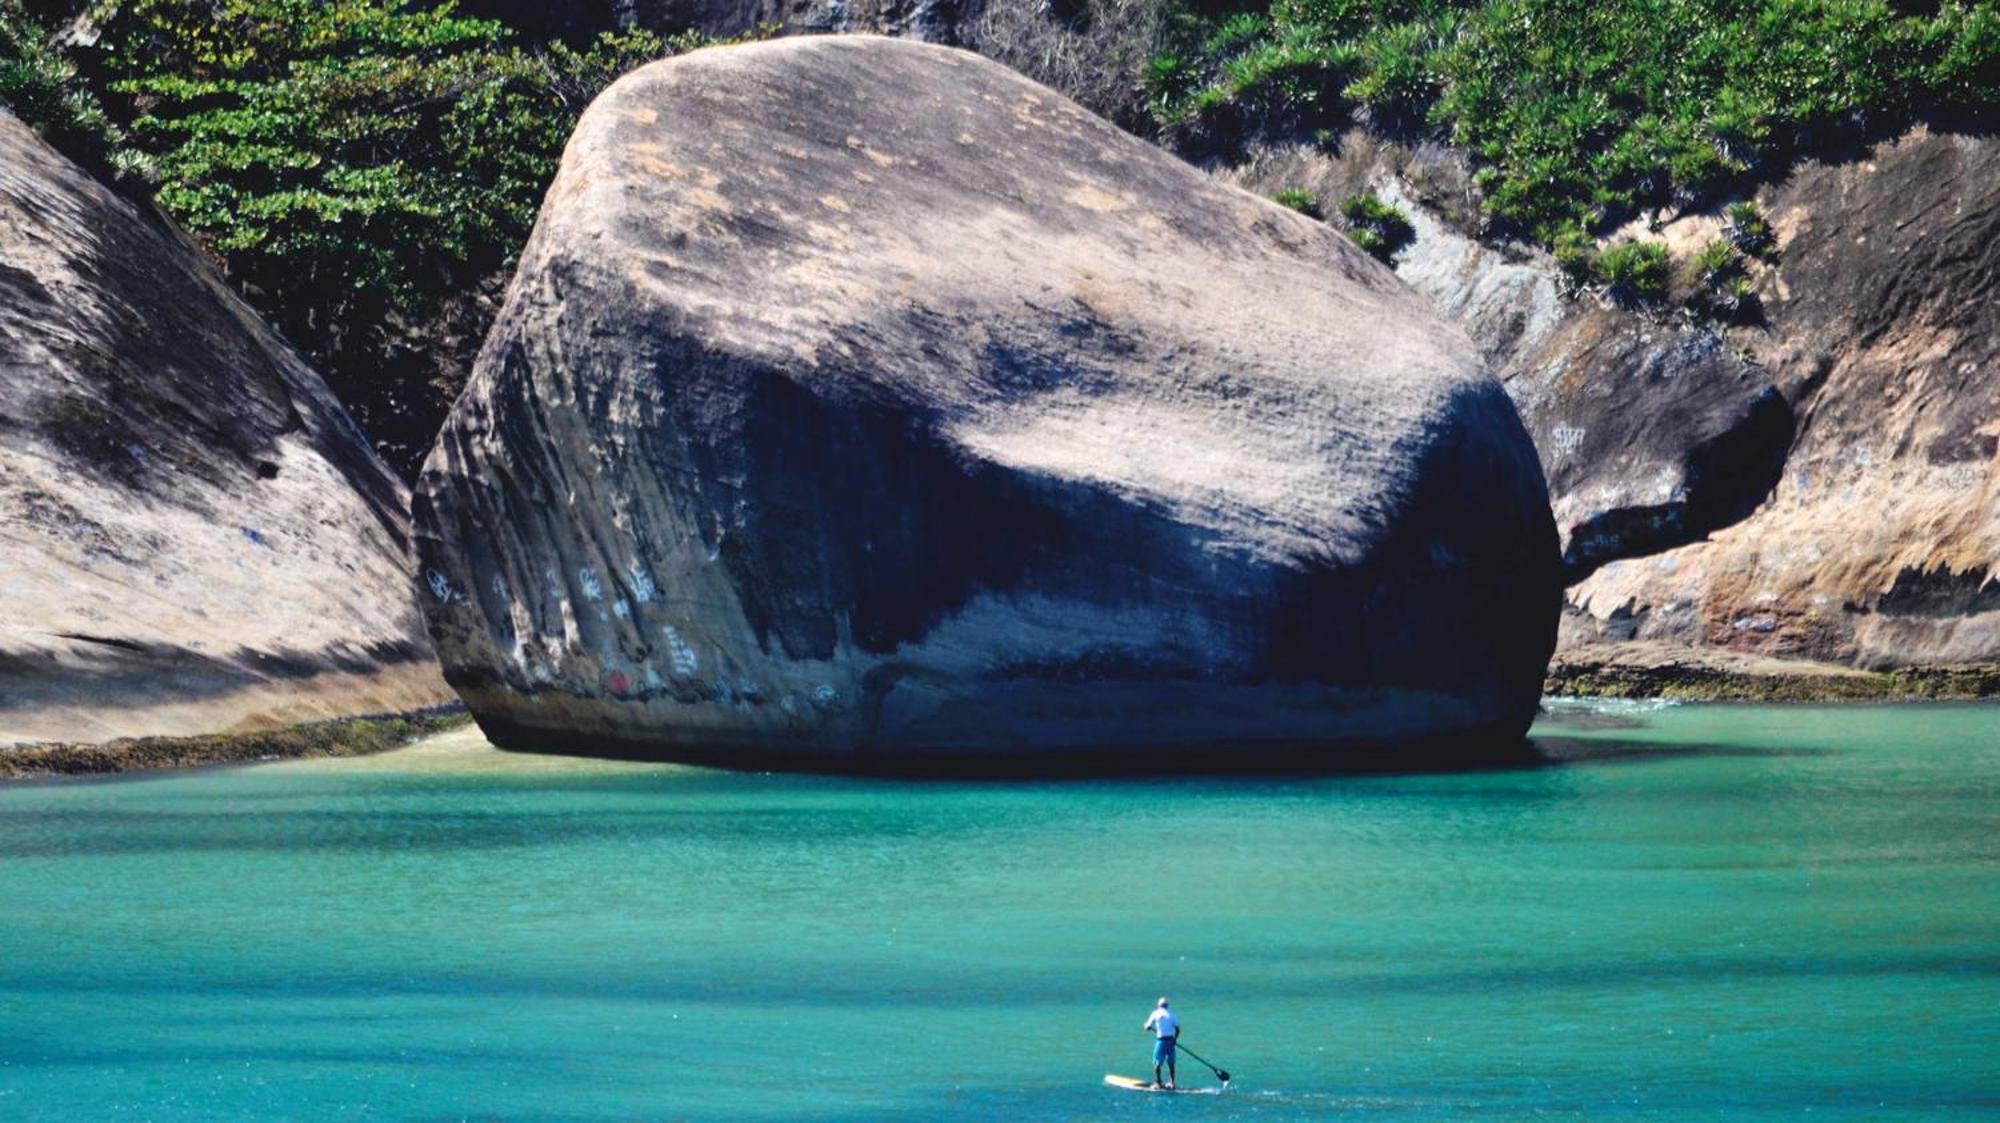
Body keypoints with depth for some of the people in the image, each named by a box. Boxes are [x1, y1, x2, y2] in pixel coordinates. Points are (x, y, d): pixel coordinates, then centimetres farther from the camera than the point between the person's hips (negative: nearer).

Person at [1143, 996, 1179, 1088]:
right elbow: (1177, 1029, 2)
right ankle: (1171, 1082, 18)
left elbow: (1148, 1027, 6)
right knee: (1170, 1063, 14)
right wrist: (1174, 1038, 15)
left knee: (1157, 1063, 0)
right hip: (1171, 1040, 4)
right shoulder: (1171, 1014, 8)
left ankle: (1157, 1083, -5)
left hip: (1161, 1040, -4)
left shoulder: (1156, 1013, 0)